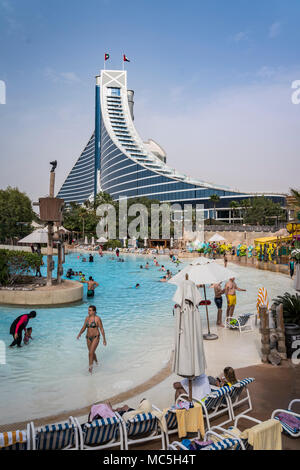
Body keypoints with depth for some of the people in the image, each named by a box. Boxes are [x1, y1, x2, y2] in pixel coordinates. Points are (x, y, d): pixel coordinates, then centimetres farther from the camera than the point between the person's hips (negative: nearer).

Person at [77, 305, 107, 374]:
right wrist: (79, 334, -13)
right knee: (92, 352, 20)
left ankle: (90, 368, -11)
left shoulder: (97, 318, -15)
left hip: (96, 338, -6)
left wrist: (104, 339, -9)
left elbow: (102, 329, -11)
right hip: (88, 338, 6)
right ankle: (96, 361, 48)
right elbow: (84, 328, 6)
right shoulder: (87, 318, 2)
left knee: (91, 352, -19)